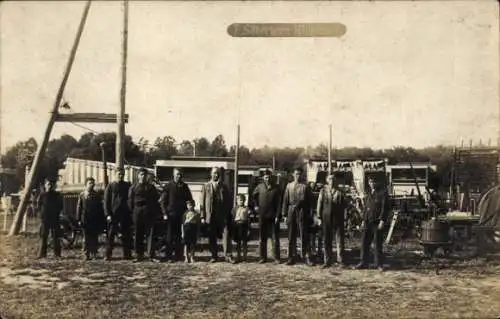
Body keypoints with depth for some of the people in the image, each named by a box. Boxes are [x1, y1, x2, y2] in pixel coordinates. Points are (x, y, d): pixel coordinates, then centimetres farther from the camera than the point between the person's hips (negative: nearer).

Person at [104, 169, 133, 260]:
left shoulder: (128, 186, 9)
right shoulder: (110, 186, 4)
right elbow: (106, 201, 1)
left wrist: (131, 212, 2)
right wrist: (108, 214, -8)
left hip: (125, 214, 2)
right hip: (113, 214, -2)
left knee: (126, 235, 4)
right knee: (111, 235, 0)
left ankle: (127, 254, 10)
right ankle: (108, 254, 4)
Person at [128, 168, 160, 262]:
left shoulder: (151, 187, 12)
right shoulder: (133, 187, 8)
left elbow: (155, 201, 10)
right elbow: (130, 201, 5)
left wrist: (155, 213, 2)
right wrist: (132, 212, -3)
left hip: (149, 213, 1)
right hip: (137, 213, 0)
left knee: (150, 234, -3)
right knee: (138, 235, 2)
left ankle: (151, 255, -2)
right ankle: (139, 255, 8)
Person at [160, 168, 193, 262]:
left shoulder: (184, 187, 9)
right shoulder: (168, 186, 2)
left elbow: (189, 200, 15)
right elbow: (163, 201, 1)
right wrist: (165, 213, -7)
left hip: (182, 215, 2)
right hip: (171, 214, -2)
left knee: (180, 236, 5)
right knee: (170, 236, 0)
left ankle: (179, 256, 12)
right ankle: (168, 256, 6)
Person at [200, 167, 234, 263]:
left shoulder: (224, 187, 11)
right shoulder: (206, 187, 8)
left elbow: (229, 201, 12)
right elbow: (202, 202, 5)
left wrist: (228, 213, 1)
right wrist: (203, 216, -2)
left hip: (223, 216, 0)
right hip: (210, 216, 0)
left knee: (226, 235, -7)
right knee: (212, 237, 5)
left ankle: (228, 255, -5)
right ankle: (214, 256, 15)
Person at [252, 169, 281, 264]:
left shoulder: (276, 189, -3)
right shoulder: (260, 187, 3)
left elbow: (279, 203, -4)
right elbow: (253, 195, 22)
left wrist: (277, 216, -10)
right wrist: (256, 205, 13)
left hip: (273, 217, -2)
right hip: (263, 216, 2)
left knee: (275, 238, 1)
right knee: (262, 238, 7)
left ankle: (276, 258, 7)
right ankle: (263, 257, 14)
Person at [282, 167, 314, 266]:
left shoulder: (305, 187, 2)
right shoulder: (289, 186, 9)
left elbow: (310, 201, 1)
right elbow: (285, 200, 8)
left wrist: (310, 215, -4)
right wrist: (285, 214, 2)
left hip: (302, 213, -2)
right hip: (292, 213, 2)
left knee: (304, 236, -1)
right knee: (291, 237, 6)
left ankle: (307, 257, 4)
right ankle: (292, 257, 13)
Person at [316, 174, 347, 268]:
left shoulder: (340, 191, 8)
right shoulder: (323, 190, 7)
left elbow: (345, 204, 7)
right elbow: (319, 204, 4)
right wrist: (319, 217, -1)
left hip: (338, 219, 0)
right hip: (326, 218, 0)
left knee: (340, 240, -1)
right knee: (327, 241, 4)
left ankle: (340, 260, 6)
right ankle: (327, 261, 12)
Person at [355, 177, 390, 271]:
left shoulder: (383, 193, -2)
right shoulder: (368, 194, 16)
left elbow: (385, 208, -8)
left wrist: (382, 220, -15)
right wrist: (363, 220, 13)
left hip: (377, 222, -5)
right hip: (368, 222, 5)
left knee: (378, 244, 1)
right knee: (364, 242, 4)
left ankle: (379, 264, 10)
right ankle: (363, 262, 12)